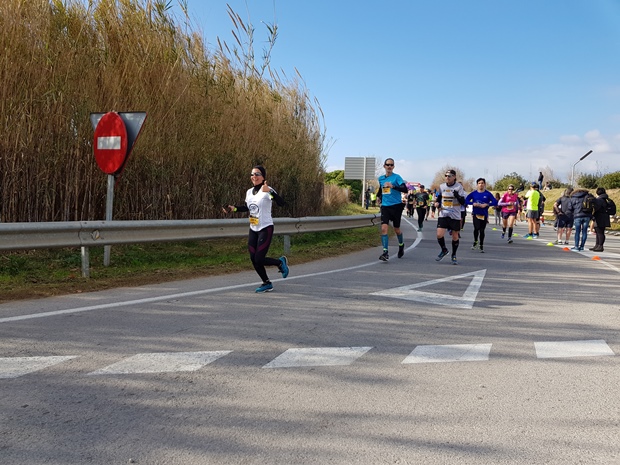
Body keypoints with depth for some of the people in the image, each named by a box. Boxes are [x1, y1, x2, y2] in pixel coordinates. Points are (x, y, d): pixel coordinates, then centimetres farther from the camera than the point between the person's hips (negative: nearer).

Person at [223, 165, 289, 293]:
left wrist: (269, 191, -41)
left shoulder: (267, 190, -14)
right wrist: (234, 208, 9)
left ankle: (281, 262, 19)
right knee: (253, 259, 6)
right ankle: (267, 284, 22)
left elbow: (281, 203, -29)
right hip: (253, 229, 7)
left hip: (265, 229, -7)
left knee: (259, 259, -10)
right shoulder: (249, 192, 7)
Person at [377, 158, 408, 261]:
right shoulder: (381, 178, 9)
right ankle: (385, 252, -15)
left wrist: (393, 186, -30)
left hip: (396, 206, -3)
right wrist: (379, 196, 19)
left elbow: (405, 189, -20)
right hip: (385, 206, 3)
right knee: (384, 228, -14)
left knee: (396, 229, 10)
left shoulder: (396, 177, -6)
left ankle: (401, 245, 40)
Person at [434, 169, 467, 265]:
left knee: (455, 236, 6)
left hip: (455, 215, -2)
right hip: (443, 214, 2)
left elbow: (464, 202, -7)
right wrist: (437, 202, 4)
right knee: (439, 235, -10)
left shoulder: (459, 187, -5)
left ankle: (454, 255, 24)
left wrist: (458, 196, -25)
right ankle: (444, 250, 18)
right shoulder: (442, 186, 5)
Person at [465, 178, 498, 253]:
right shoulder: (474, 193, 1)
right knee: (476, 228, -18)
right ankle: (475, 242, 8)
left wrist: (486, 204, -17)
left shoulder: (488, 194, -2)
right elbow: (466, 201, 0)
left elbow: (495, 202, -6)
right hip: (475, 214, 0)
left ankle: (481, 246, 22)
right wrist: (473, 203, -14)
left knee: (482, 230, 6)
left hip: (484, 215, 1)